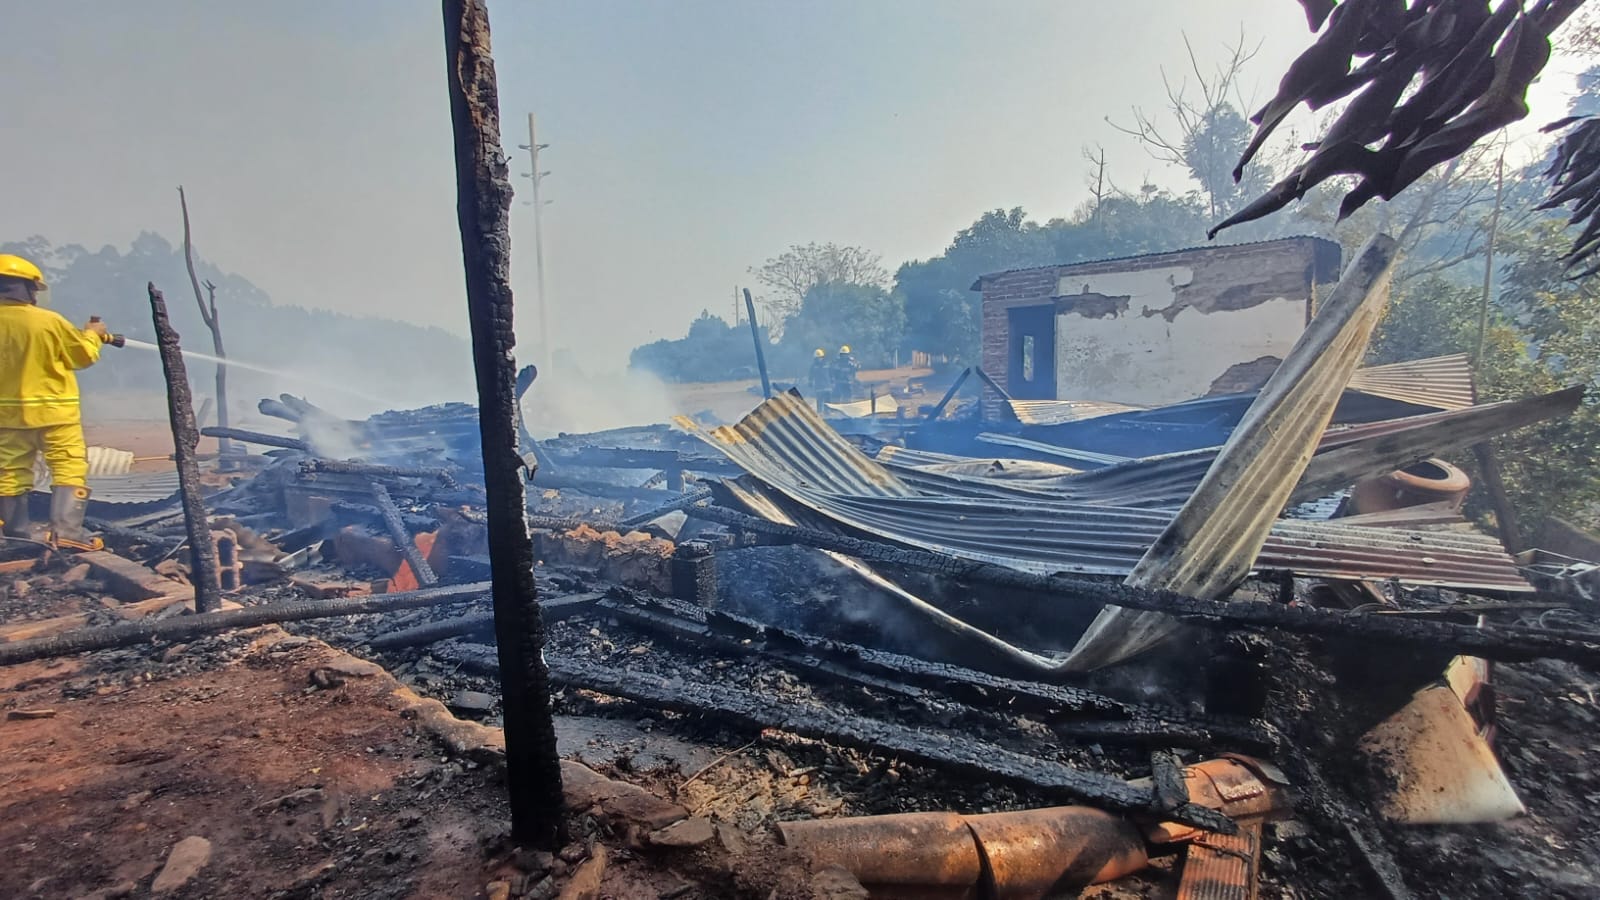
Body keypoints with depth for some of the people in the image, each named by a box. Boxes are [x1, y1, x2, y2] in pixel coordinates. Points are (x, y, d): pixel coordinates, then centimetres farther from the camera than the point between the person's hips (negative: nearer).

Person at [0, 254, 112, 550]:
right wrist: (93, 335, 17)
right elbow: (85, 355, -1)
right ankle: (67, 530, -11)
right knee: (69, 468, -2)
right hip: (53, 410, -5)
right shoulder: (50, 321, -12)